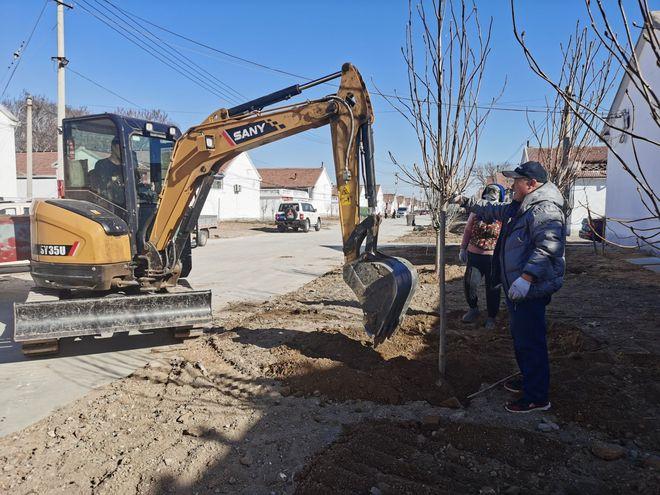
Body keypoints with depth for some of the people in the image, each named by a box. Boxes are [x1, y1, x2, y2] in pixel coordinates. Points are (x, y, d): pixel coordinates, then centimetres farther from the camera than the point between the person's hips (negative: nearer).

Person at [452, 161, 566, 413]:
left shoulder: (545, 209, -19)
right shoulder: (519, 207, 15)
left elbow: (547, 247, -30)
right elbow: (493, 211, 32)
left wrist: (526, 278, -37)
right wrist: (466, 201, 31)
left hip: (530, 290, -11)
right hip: (517, 288, 11)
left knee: (530, 342, -4)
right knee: (521, 337, 22)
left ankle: (537, 397, 7)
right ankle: (529, 382, 38)